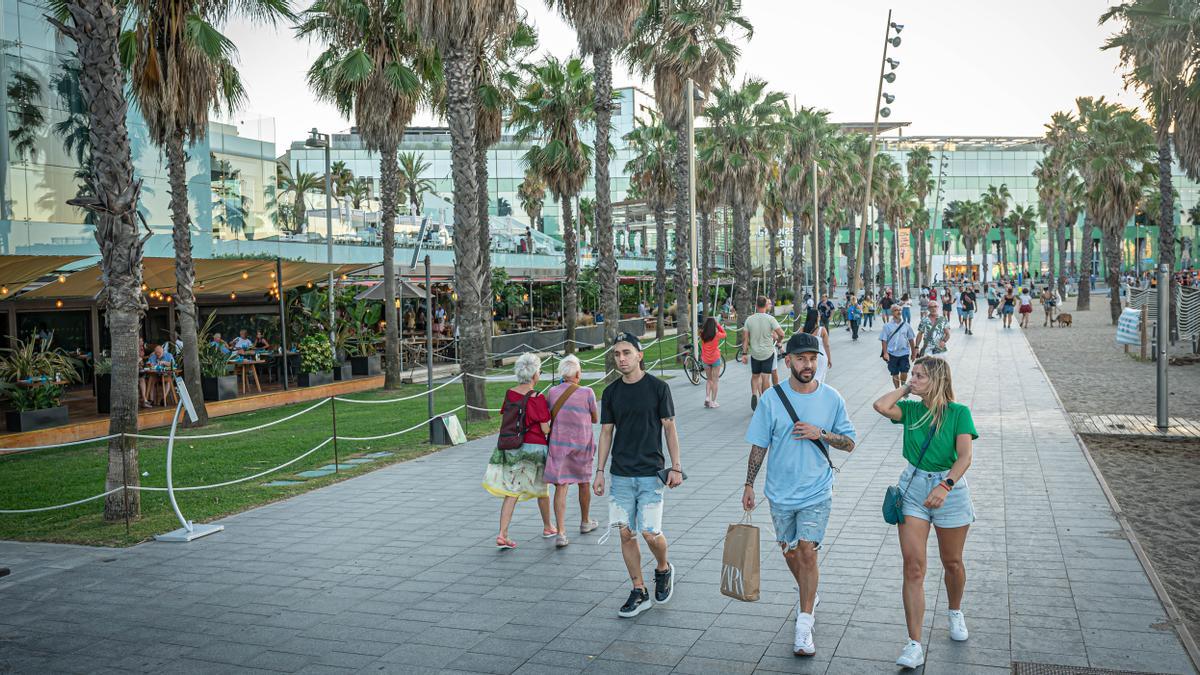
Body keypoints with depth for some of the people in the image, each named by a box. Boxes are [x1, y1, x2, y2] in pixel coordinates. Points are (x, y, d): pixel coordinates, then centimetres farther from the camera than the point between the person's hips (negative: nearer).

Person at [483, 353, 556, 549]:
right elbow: (545, 429, -13)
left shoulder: (509, 394, 0)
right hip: (535, 447, -4)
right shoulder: (538, 398, -15)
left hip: (511, 446, 4)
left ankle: (502, 535, -7)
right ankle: (547, 528, 34)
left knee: (511, 492, 3)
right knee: (541, 489, 16)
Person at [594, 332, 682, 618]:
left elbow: (669, 427, -1)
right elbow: (606, 432, 9)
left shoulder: (657, 387, -4)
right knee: (626, 534, 4)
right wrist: (599, 471, 5)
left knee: (650, 532, -8)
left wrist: (676, 466, -6)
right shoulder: (611, 393, 5)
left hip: (650, 473, -3)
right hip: (621, 475, 4)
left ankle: (663, 569, 24)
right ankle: (639, 592, 16)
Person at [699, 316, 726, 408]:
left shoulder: (702, 335, -7)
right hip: (715, 359, -3)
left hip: (705, 360, 3)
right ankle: (713, 402, 6)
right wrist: (718, 325, 6)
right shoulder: (716, 335, -14)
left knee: (708, 379, 19)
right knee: (715, 381, 6)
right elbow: (724, 334, 5)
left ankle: (707, 397, 2)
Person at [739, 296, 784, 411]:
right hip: (768, 352, -2)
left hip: (754, 353, 2)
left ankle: (754, 394, -4)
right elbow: (781, 334, -16)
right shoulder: (770, 319, -11)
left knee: (755, 376, 16)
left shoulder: (749, 319, -4)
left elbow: (745, 338, -3)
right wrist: (778, 340, 6)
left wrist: (744, 353, 2)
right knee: (766, 378, 5)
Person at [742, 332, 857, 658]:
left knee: (807, 552, -10)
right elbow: (759, 445, 0)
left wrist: (820, 433, -16)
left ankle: (804, 626, 1)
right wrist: (749, 485, 0)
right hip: (780, 492, 2)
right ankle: (809, 596, 43)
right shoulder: (772, 399, -7)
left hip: (816, 491, -2)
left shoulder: (832, 398, -6)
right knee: (789, 552, 15)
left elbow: (849, 443, 2)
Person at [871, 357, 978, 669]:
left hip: (950, 488, -2)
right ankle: (914, 645, -4)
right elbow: (881, 406, -17)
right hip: (913, 488, 2)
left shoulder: (959, 413, -7)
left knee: (952, 562, 16)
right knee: (913, 567, -6)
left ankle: (955, 612, 46)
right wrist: (906, 389, -4)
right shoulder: (910, 409, 2)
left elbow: (965, 457, -16)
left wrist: (945, 487, -30)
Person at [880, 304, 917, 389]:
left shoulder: (906, 325, 2)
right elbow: (884, 340, -3)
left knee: (904, 373, -7)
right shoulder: (887, 326, -3)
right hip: (892, 354, -1)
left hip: (904, 353, 1)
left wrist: (913, 353, 11)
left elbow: (911, 340, 9)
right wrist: (885, 353, -12)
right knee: (895, 374, 7)